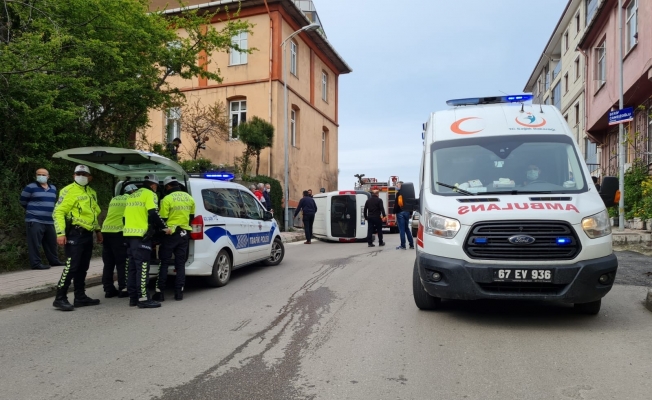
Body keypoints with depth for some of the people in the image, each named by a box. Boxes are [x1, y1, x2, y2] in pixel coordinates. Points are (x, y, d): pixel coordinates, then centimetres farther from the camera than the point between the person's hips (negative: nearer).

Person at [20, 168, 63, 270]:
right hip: (34, 221, -6)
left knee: (51, 243, 13)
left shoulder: (53, 188, 14)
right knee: (35, 243, -8)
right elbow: (23, 202, 4)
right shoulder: (30, 187, -5)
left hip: (49, 221, 6)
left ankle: (54, 261, 23)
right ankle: (36, 263, -4)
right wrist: (34, 210, 14)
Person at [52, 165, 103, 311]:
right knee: (71, 267, -11)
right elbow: (58, 212, -13)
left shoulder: (92, 193, 17)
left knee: (83, 268, 12)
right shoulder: (69, 191, -8)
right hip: (75, 234, -8)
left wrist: (97, 230, 24)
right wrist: (60, 233, -22)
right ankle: (60, 298, -3)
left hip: (87, 234, 8)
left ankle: (80, 297, 20)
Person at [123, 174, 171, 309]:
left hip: (129, 234, 9)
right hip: (141, 236, -9)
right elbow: (153, 214, -16)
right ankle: (142, 299, -8)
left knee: (133, 267, 12)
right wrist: (164, 227, -8)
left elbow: (125, 217, 24)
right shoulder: (150, 194, -4)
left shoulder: (132, 195, 22)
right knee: (142, 267, -8)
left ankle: (133, 298, 15)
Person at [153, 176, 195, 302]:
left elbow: (163, 219, -8)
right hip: (184, 234, 5)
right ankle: (179, 292, 9)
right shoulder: (189, 198, 6)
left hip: (170, 234, -4)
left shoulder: (167, 199, -11)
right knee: (180, 264, 9)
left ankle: (159, 292, 5)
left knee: (164, 263, 4)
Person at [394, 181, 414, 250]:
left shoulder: (399, 193, -9)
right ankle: (411, 245, 14)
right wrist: (410, 213, 17)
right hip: (407, 212, 6)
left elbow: (396, 204, -14)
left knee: (402, 229, -4)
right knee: (407, 229, 15)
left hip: (400, 213, -6)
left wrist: (394, 212, -8)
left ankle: (403, 246, -3)